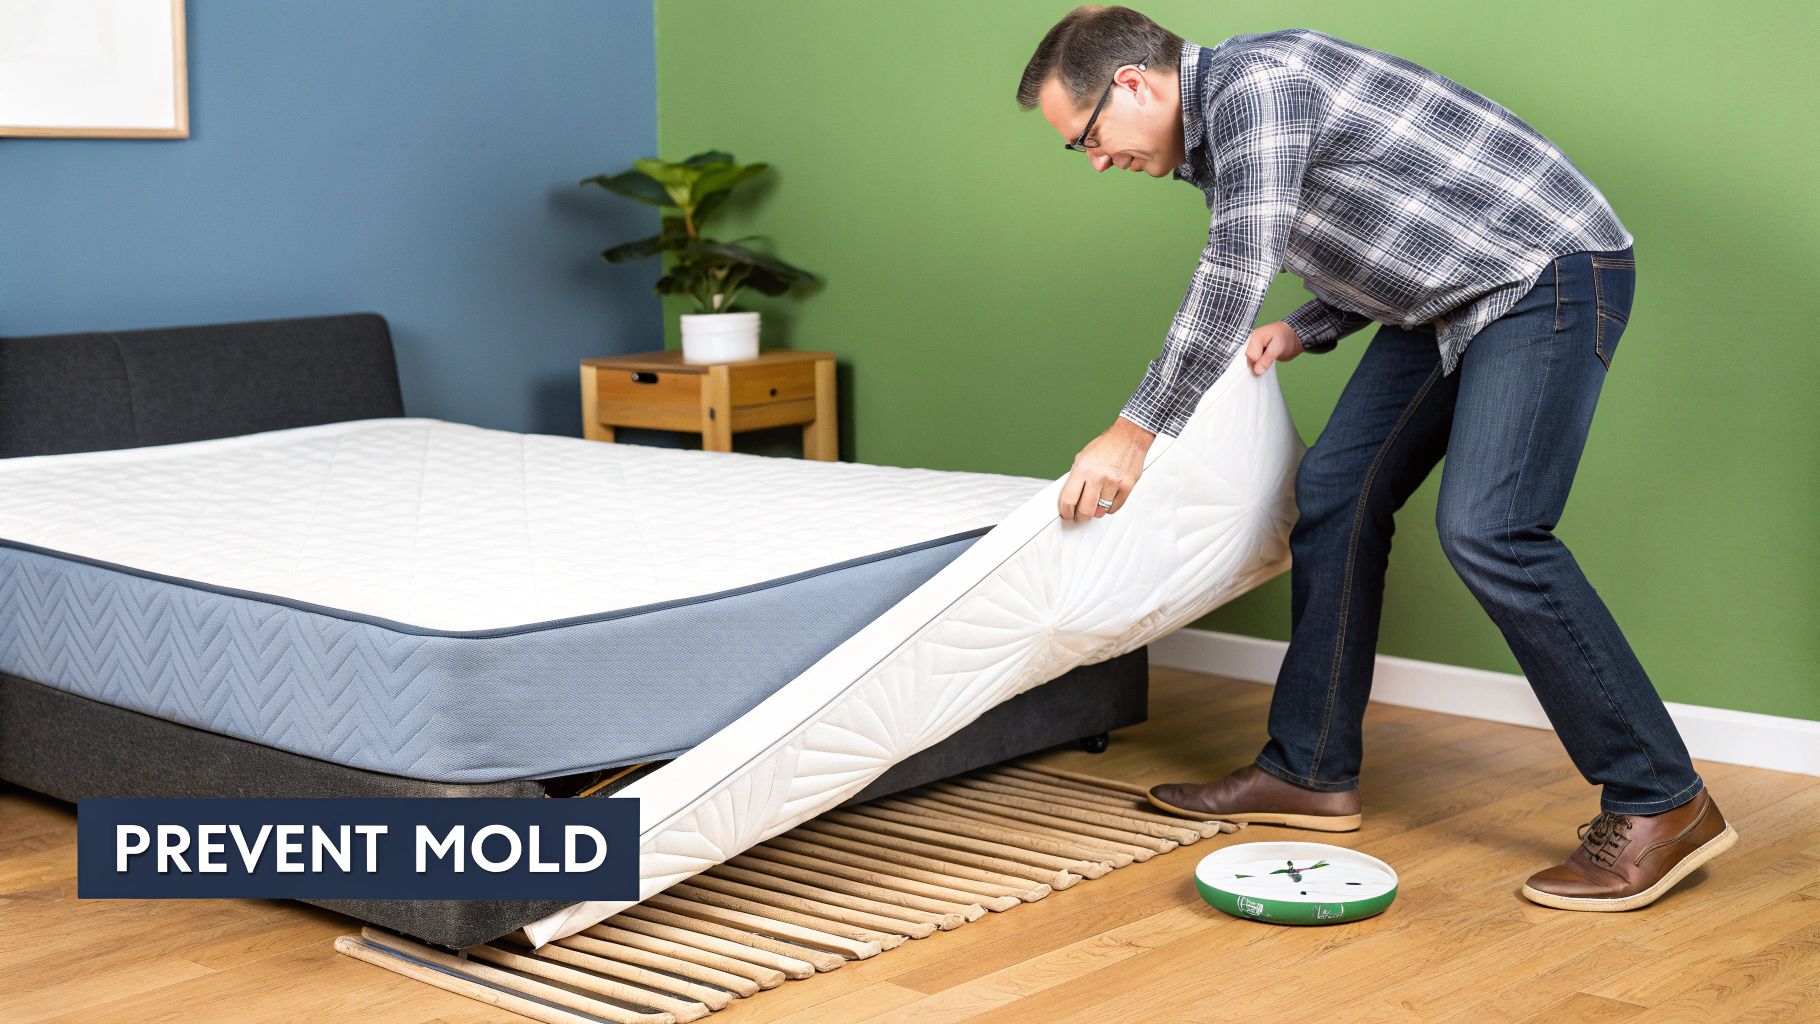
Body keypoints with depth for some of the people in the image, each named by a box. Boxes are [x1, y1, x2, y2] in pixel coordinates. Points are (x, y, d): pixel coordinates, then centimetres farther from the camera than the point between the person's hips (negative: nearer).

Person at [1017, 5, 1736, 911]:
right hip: (1450, 295, 10)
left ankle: (1661, 805, -13)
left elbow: (1235, 276, -26)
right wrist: (1302, 332, 5)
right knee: (1336, 492, 7)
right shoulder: (1215, 136, 14)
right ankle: (1311, 773, 14)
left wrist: (1135, 432, -22)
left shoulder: (1253, 83, -17)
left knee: (1488, 531, -21)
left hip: (1550, 272, -10)